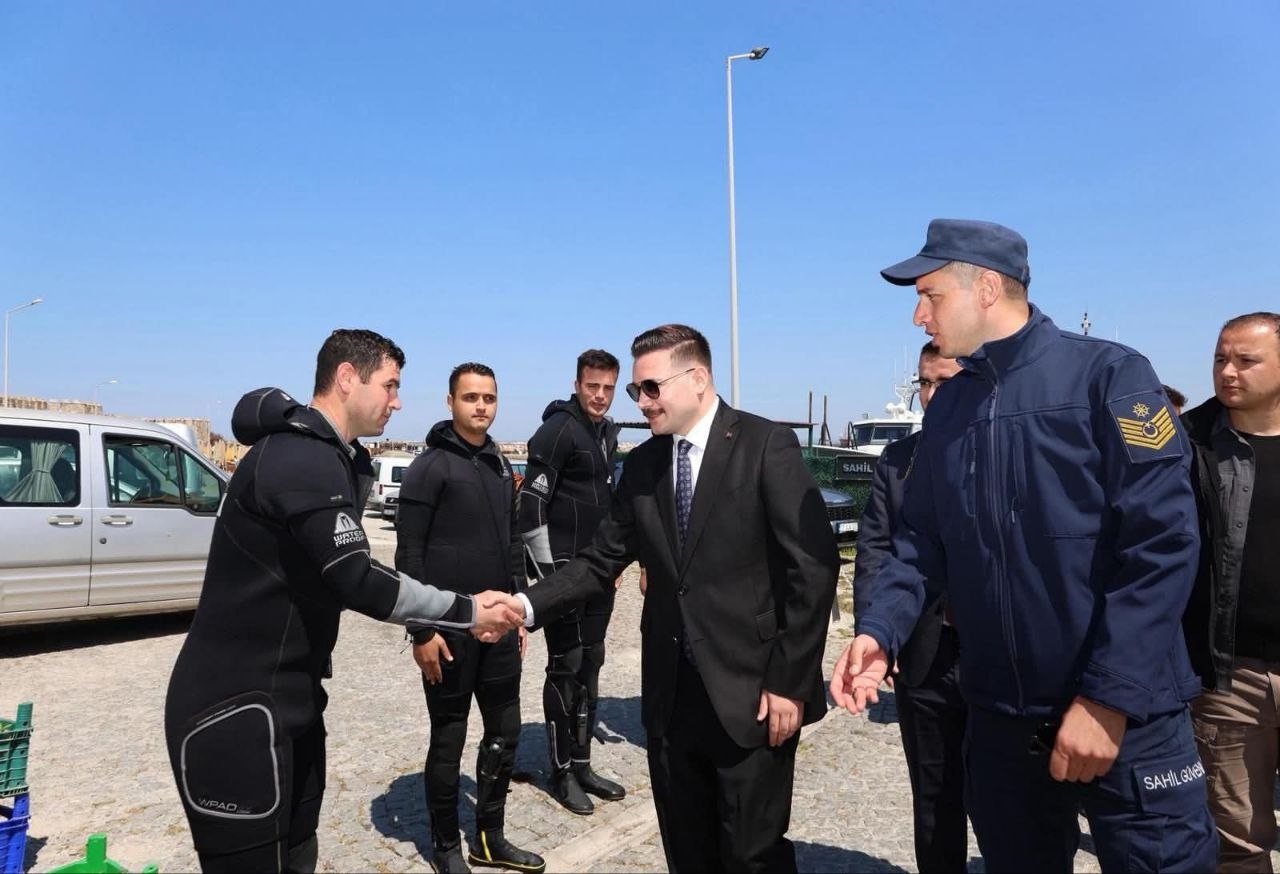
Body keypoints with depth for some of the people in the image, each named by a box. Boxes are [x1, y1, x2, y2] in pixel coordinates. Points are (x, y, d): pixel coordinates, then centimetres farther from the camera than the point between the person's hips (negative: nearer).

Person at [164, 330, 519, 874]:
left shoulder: (329, 458, 12)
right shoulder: (301, 458, -21)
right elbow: (358, 582, -26)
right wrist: (465, 612, -18)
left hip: (289, 700, 10)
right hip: (236, 710, -10)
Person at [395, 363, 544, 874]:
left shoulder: (499, 467, 11)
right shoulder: (430, 467, -9)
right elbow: (409, 555, -13)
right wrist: (421, 631, -16)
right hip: (450, 630, -7)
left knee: (505, 732, 13)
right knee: (449, 740, 7)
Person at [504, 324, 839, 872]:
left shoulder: (766, 446, -9)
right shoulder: (642, 464, 7)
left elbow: (814, 564, -12)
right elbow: (601, 560, 6)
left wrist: (789, 682, -13)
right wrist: (528, 604, -10)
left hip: (752, 695, -5)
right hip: (671, 696, 5)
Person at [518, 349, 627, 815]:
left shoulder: (608, 432, 11)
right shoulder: (558, 430, -13)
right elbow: (531, 505, -17)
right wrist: (547, 572, -18)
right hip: (563, 570, -8)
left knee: (590, 667, 13)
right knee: (565, 669, 1)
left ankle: (581, 764, 26)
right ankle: (561, 772, 15)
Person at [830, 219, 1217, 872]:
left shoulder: (1108, 376, -11)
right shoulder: (945, 409, 6)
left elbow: (1163, 541, -16)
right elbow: (922, 538, 8)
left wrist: (1108, 699, -18)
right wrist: (879, 631, -9)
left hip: (1123, 717, -5)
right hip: (999, 719, 6)